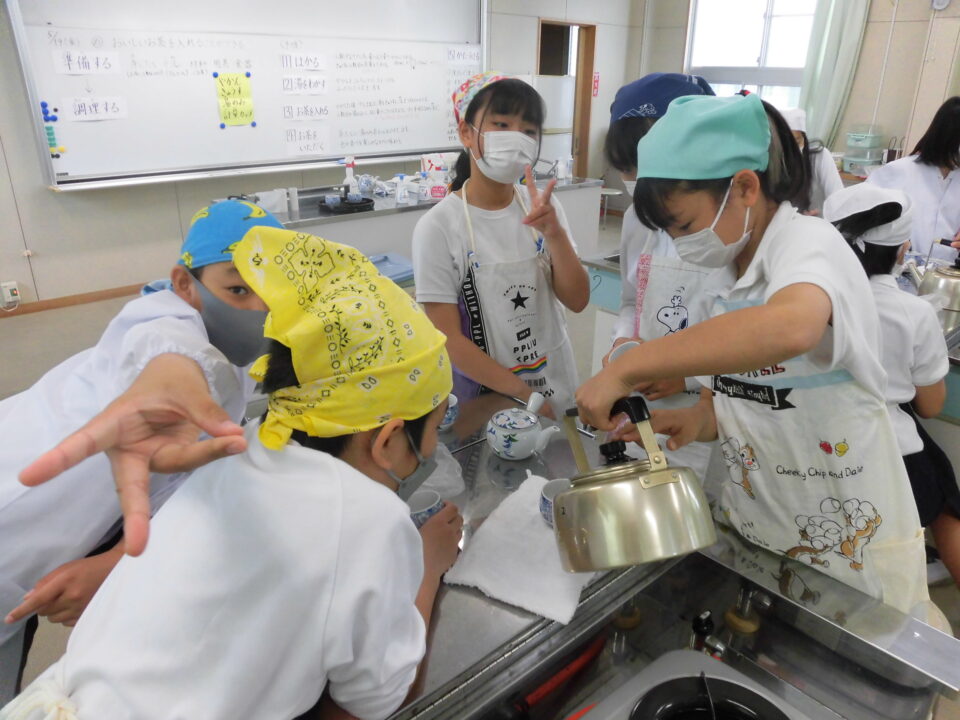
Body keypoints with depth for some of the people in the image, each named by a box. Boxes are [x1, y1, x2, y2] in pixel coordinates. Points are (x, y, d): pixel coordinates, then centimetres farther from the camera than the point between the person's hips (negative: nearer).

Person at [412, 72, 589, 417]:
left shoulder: (541, 206, -3)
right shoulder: (438, 226, -17)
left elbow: (577, 300, -7)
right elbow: (448, 338, -16)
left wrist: (554, 232, -21)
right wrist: (522, 395, -16)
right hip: (485, 397, -4)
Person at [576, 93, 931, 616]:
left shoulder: (809, 245, -20)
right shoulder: (729, 275, 3)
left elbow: (790, 327, -46)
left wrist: (625, 370, -43)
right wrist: (696, 420, -11)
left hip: (845, 543, -6)